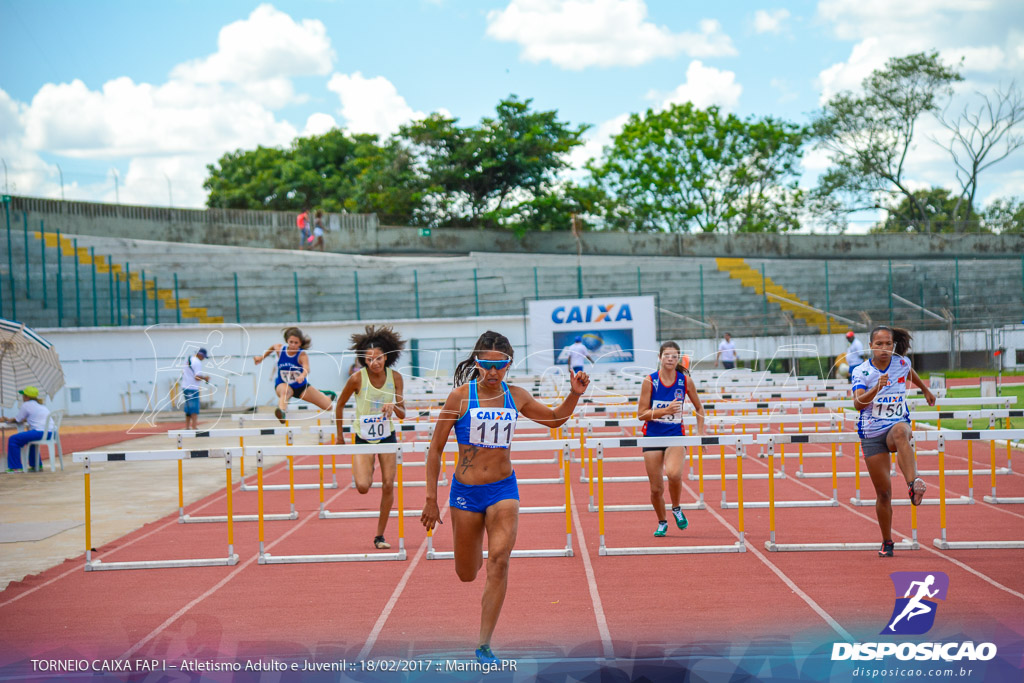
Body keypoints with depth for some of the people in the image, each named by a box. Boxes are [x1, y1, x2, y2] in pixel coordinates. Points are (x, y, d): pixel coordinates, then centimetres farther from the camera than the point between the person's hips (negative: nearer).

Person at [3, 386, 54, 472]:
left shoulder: (26, 405, -1)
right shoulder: (41, 405, 24)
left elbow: (18, 420, 6)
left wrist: (9, 420, 23)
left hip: (40, 433, -9)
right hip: (50, 433, 9)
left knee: (13, 439, -3)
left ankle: (16, 467, -1)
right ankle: (36, 465, 38)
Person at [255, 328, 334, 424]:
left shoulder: (303, 355, -23)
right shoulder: (279, 348, -13)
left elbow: (306, 369, -43)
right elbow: (273, 347, 14)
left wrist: (302, 376, -65)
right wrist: (262, 357, 20)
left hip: (301, 386, 0)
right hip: (282, 384, 0)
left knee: (329, 407, 0)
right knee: (285, 391, -42)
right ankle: (281, 411, -71)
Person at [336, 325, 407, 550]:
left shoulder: (395, 377, -8)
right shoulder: (357, 378, -16)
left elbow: (402, 414, -5)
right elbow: (340, 405, -1)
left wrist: (393, 407, -27)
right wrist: (339, 435, 4)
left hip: (387, 437, 2)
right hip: (363, 438, -2)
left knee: (388, 486, -2)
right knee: (363, 487, -17)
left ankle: (380, 535, 12)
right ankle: (361, 470, 22)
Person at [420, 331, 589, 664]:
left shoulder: (516, 396, 1)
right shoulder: (460, 396, -8)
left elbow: (555, 419, 19)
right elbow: (435, 448, -3)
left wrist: (574, 395, 0)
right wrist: (431, 499, -5)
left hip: (504, 489, 1)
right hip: (465, 490, -1)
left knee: (499, 561, -17)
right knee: (467, 574, 8)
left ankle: (484, 645, -9)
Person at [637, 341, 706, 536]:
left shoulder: (685, 381, -3)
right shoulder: (650, 381, -8)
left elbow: (699, 408, 12)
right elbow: (641, 414, -8)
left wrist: (700, 433, 5)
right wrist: (665, 411, -21)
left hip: (676, 436, 0)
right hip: (652, 437, 0)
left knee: (673, 473, -29)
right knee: (656, 488, 3)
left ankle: (677, 509, 1)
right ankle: (662, 523, 31)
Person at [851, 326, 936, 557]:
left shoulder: (902, 363, 0)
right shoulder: (861, 371, -8)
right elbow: (858, 403, -23)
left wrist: (925, 390, 40)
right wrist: (877, 387, -38)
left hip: (897, 425, 0)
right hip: (871, 434, 0)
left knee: (900, 431, -40)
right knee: (883, 491, 3)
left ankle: (913, 485, -54)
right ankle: (887, 543, 21)